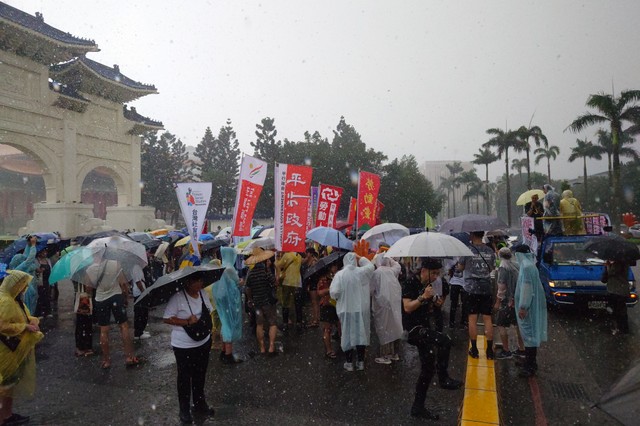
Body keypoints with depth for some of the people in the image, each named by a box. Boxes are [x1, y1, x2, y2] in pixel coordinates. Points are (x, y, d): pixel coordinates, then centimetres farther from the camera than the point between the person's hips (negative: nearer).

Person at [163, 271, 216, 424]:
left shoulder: (203, 294, -1)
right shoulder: (177, 298, -20)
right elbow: (166, 318, -21)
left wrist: (209, 331, 4)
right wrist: (187, 322, -27)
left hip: (203, 343, 6)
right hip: (183, 346, -5)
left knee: (200, 375, 19)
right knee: (185, 377, 11)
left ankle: (200, 404, 37)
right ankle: (184, 410, 29)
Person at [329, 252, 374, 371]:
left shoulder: (339, 274, -12)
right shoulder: (361, 272, -9)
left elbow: (333, 292, -16)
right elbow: (370, 265, 12)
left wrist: (339, 298, 5)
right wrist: (360, 257, 11)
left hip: (346, 310, -1)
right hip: (362, 309, 1)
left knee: (348, 335, 10)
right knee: (361, 333, 13)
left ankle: (349, 363, 17)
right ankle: (360, 361, 20)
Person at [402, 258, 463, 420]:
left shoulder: (428, 285, 10)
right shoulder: (411, 282, -13)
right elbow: (407, 307, -20)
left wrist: (432, 301, 2)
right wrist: (423, 296, -27)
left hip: (424, 328, 9)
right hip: (412, 328, -9)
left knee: (428, 367, 10)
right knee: (445, 341, -27)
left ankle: (418, 407, 21)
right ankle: (443, 379, -7)